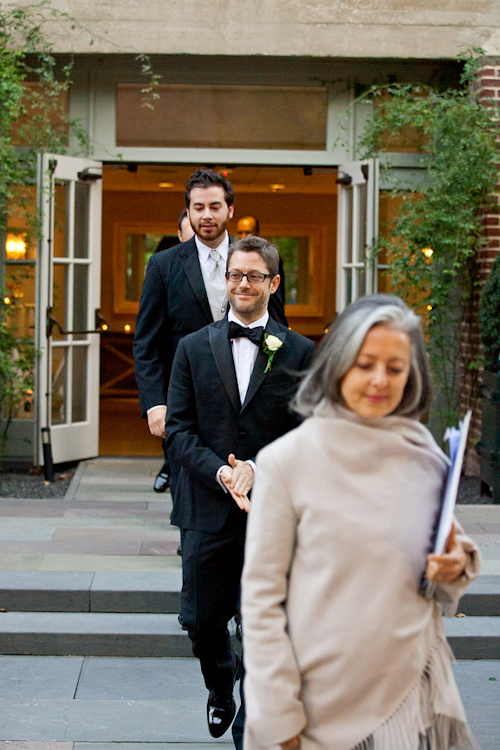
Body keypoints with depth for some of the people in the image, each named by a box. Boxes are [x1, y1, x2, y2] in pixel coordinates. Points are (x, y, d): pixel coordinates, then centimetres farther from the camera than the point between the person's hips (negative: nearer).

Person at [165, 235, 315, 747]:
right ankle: (220, 688, 43)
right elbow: (178, 430, 0)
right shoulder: (194, 348, 6)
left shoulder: (299, 352, 3)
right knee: (201, 620, 12)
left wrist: (257, 468, -16)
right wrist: (221, 473, -15)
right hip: (207, 509, 2)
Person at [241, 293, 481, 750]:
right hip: (322, 707, -3)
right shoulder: (287, 460, -9)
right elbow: (261, 594, -8)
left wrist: (457, 567, -8)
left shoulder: (427, 461, 4)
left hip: (412, 693, 4)